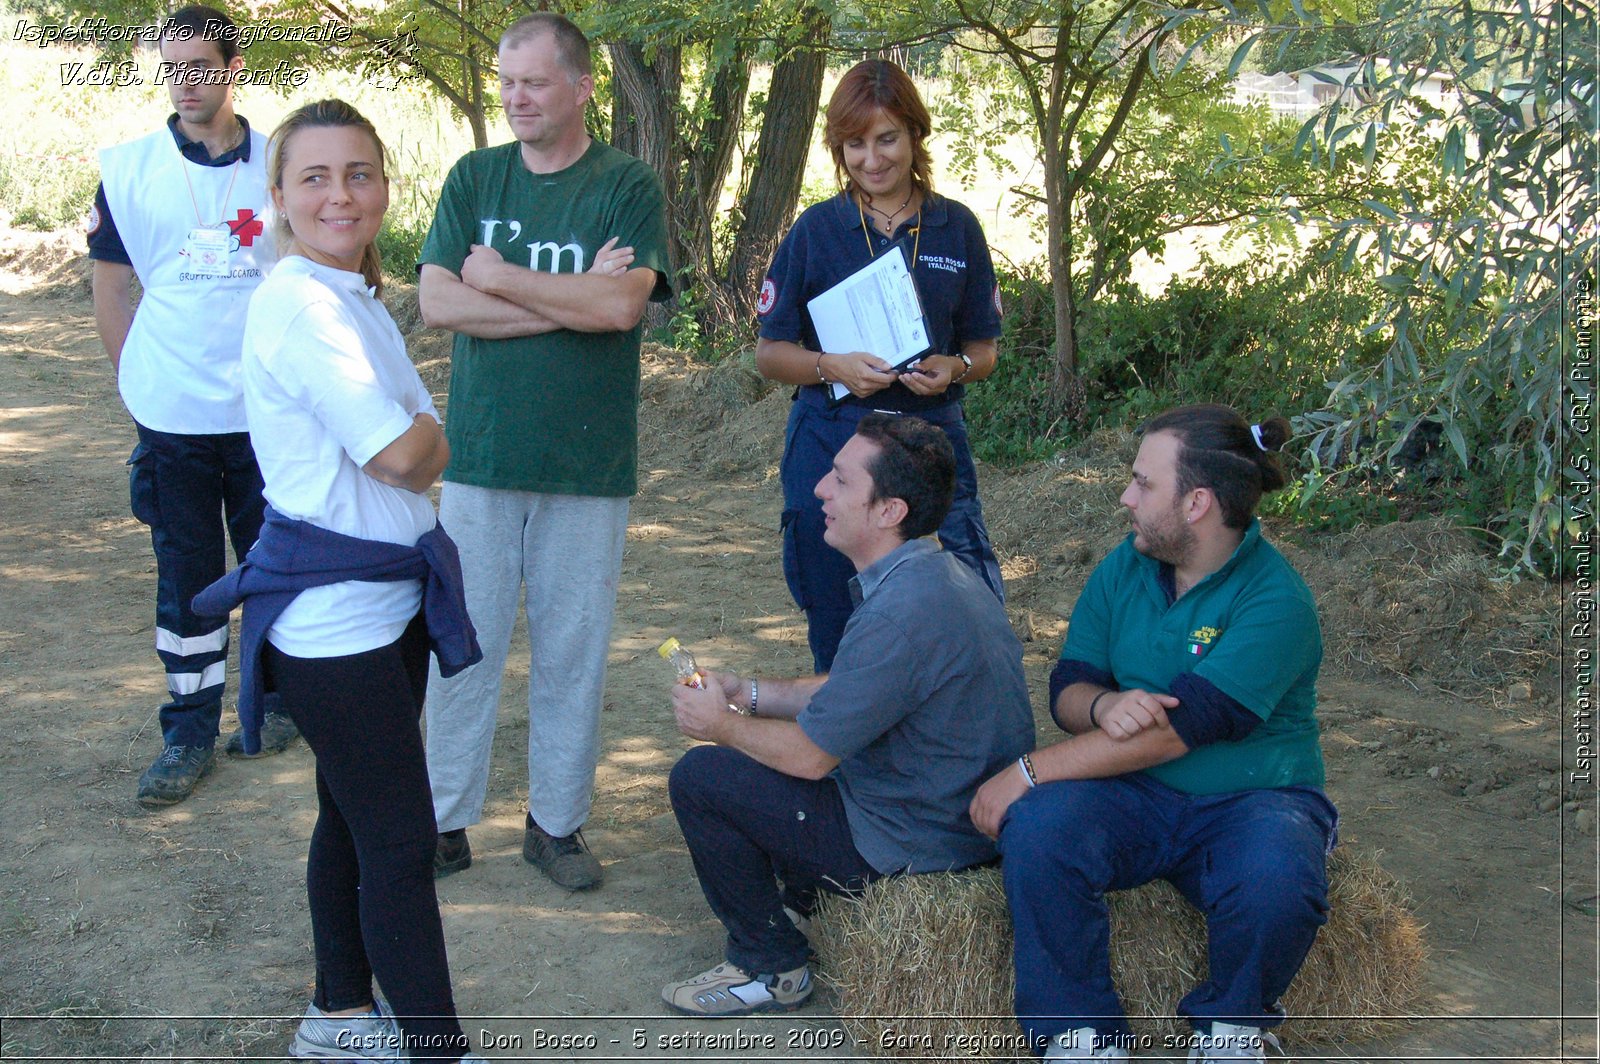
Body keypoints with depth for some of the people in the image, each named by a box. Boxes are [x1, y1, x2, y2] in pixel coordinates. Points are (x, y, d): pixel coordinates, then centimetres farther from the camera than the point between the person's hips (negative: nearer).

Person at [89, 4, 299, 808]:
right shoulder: (129, 169, 0)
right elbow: (110, 283, 7)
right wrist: (137, 379, 3)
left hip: (267, 410, 0)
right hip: (172, 413, 0)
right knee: (185, 574, 8)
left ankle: (274, 698, 29)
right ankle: (189, 733, 17)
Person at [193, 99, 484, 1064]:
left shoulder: (358, 299, 11)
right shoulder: (300, 303, -19)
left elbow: (432, 447, 11)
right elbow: (401, 455, -23)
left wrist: (412, 439, -8)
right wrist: (421, 436, -4)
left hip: (388, 598, 9)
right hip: (333, 614, -9)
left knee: (353, 819, 19)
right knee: (402, 840, -3)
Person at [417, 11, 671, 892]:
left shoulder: (628, 186, 0)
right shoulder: (473, 178, 7)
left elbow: (621, 304, -16)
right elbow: (436, 300, -6)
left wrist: (499, 278, -8)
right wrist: (571, 300, -12)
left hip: (588, 465, -1)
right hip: (478, 455, 2)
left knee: (572, 652, 7)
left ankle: (557, 823, 21)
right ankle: (446, 821, 18)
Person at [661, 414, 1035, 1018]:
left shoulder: (898, 615, -30)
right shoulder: (936, 574, 4)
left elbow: (809, 755, -19)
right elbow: (848, 694, 17)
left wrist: (721, 725, -2)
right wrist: (748, 694, 12)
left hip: (916, 841, -10)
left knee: (699, 778, -6)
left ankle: (769, 966, 8)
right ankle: (799, 901, 35)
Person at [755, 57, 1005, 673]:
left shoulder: (957, 228, 7)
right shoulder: (817, 230, 4)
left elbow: (985, 350, 12)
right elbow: (769, 352, 4)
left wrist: (954, 368, -11)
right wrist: (833, 367, -14)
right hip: (831, 445, 0)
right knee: (838, 638, 6)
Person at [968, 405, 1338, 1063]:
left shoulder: (1274, 601, -16)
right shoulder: (1123, 569, 5)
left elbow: (1176, 729, -23)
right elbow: (1068, 688, 5)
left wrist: (1027, 772, -22)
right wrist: (1104, 705, -22)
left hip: (1251, 799, -3)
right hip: (1136, 797, 4)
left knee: (1276, 885, -36)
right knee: (1036, 830, -28)